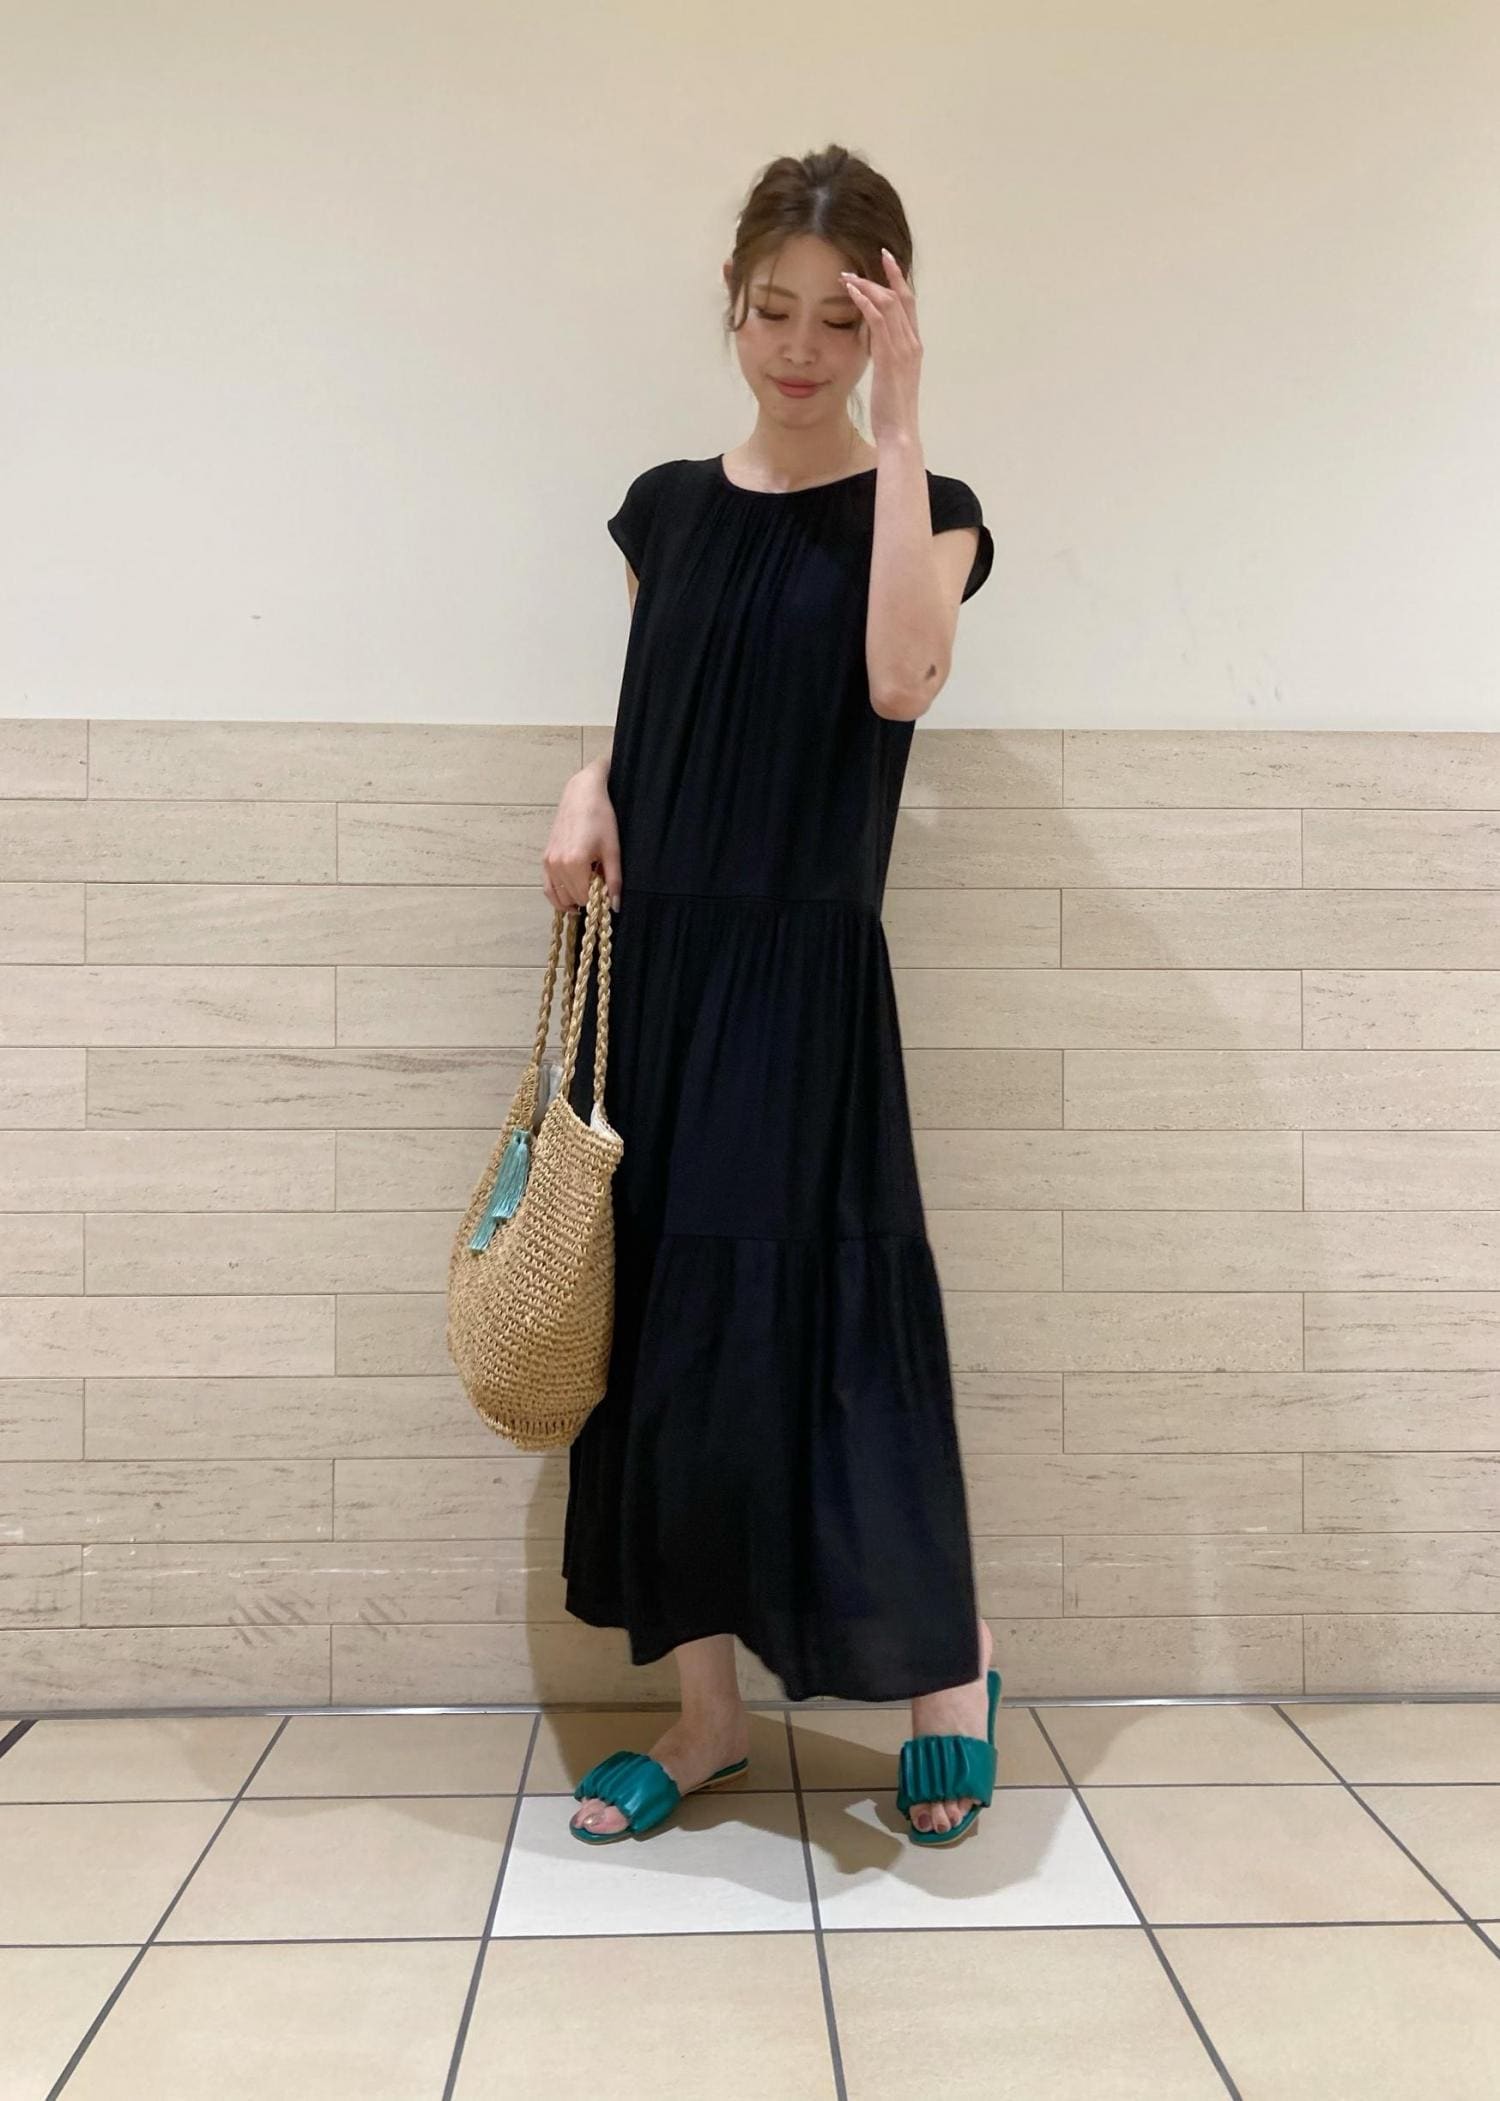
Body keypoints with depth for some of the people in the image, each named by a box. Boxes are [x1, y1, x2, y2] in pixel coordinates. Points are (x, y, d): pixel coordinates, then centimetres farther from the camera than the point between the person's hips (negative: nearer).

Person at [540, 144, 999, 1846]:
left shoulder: (920, 506, 1)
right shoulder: (669, 506, 12)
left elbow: (901, 677, -21)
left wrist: (900, 411, -16)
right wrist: (588, 791, -3)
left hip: (803, 983, -4)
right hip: (651, 966, 5)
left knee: (808, 1329, -6)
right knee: (653, 1331, 7)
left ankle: (952, 1663, 21)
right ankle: (706, 1711, 24)